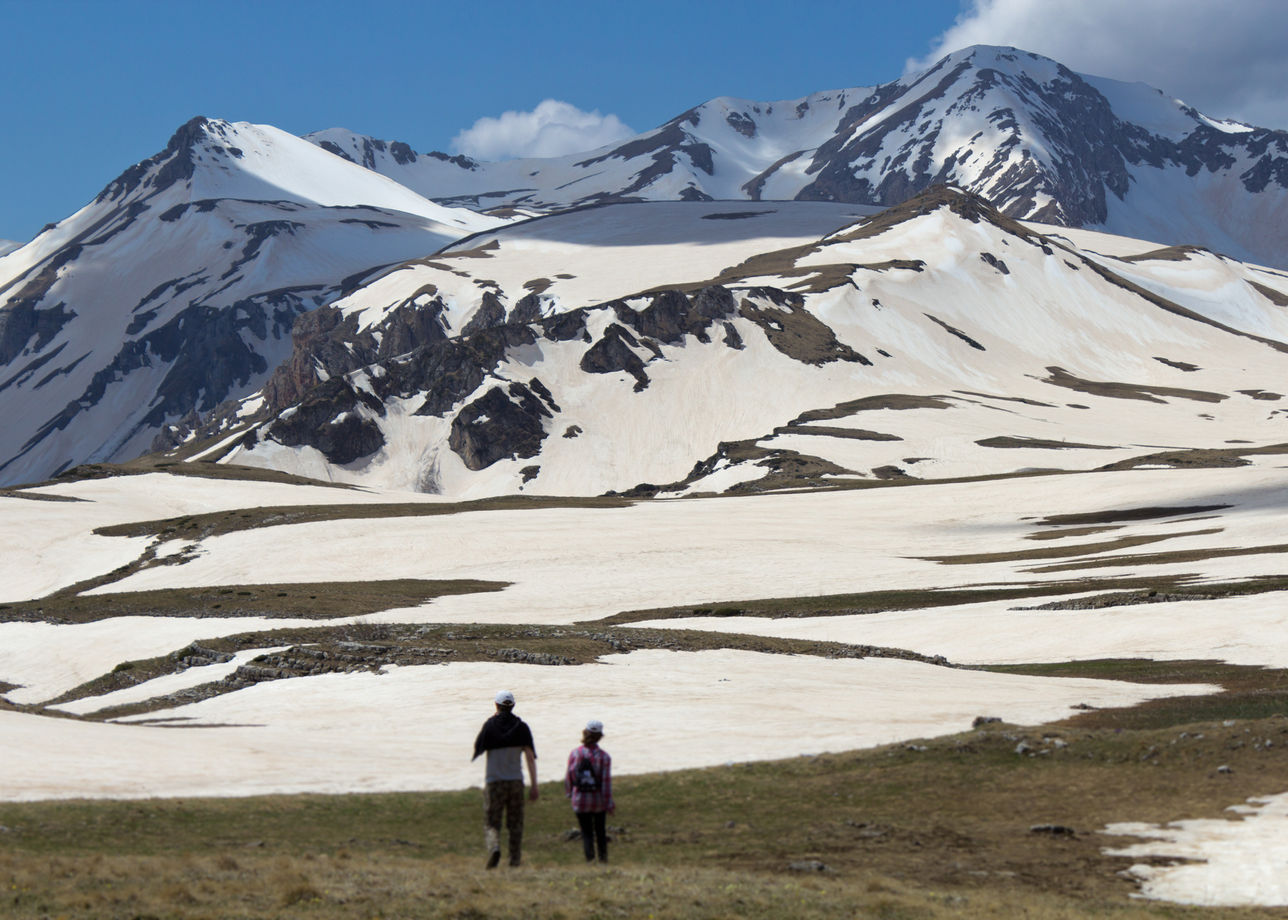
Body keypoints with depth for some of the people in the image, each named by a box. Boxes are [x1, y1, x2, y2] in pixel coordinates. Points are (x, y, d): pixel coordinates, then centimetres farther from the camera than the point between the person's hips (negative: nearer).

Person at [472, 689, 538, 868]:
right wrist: (534, 786, -4)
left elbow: (478, 748, 4)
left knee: (491, 823, 2)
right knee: (515, 823, 13)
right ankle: (515, 859, 10)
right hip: (516, 780, 2)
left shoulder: (490, 725, -6)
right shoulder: (522, 727, -1)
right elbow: (530, 758, -5)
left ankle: (494, 848, -25)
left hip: (494, 781, -2)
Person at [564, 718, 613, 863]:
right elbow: (607, 781, -12)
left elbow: (568, 775, 1)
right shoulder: (603, 756, -12)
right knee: (600, 831, 19)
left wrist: (568, 792, 19)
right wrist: (609, 803, -6)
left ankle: (589, 858, -4)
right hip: (599, 800, 0)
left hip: (580, 800, 0)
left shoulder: (575, 753, -7)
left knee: (586, 832, 8)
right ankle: (603, 858, 29)